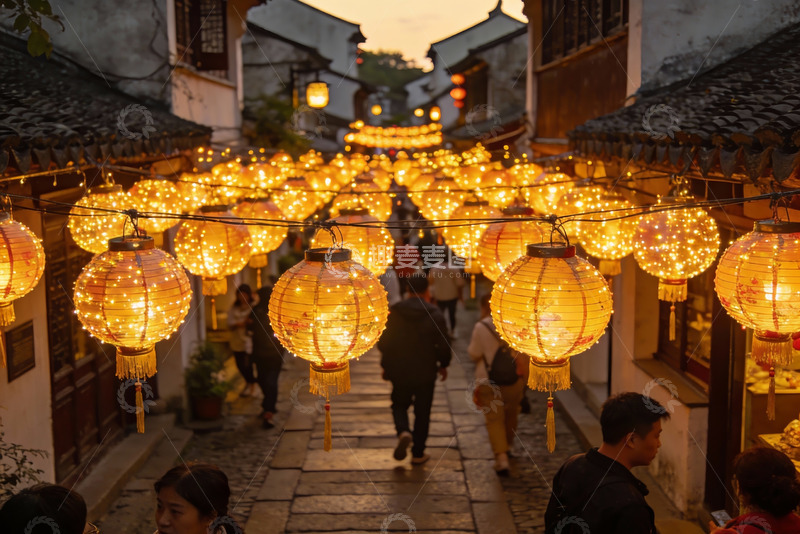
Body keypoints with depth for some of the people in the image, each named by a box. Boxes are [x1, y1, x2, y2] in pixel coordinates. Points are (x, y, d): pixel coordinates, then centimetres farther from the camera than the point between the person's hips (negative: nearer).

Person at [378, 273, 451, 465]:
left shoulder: (393, 312, -6)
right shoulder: (435, 314, -10)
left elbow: (383, 343, -2)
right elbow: (443, 346, -9)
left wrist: (386, 366, 13)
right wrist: (443, 365, 9)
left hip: (400, 371, 1)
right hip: (425, 372, -1)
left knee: (399, 405, 19)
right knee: (422, 412, 12)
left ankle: (403, 432, -9)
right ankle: (418, 453, 15)